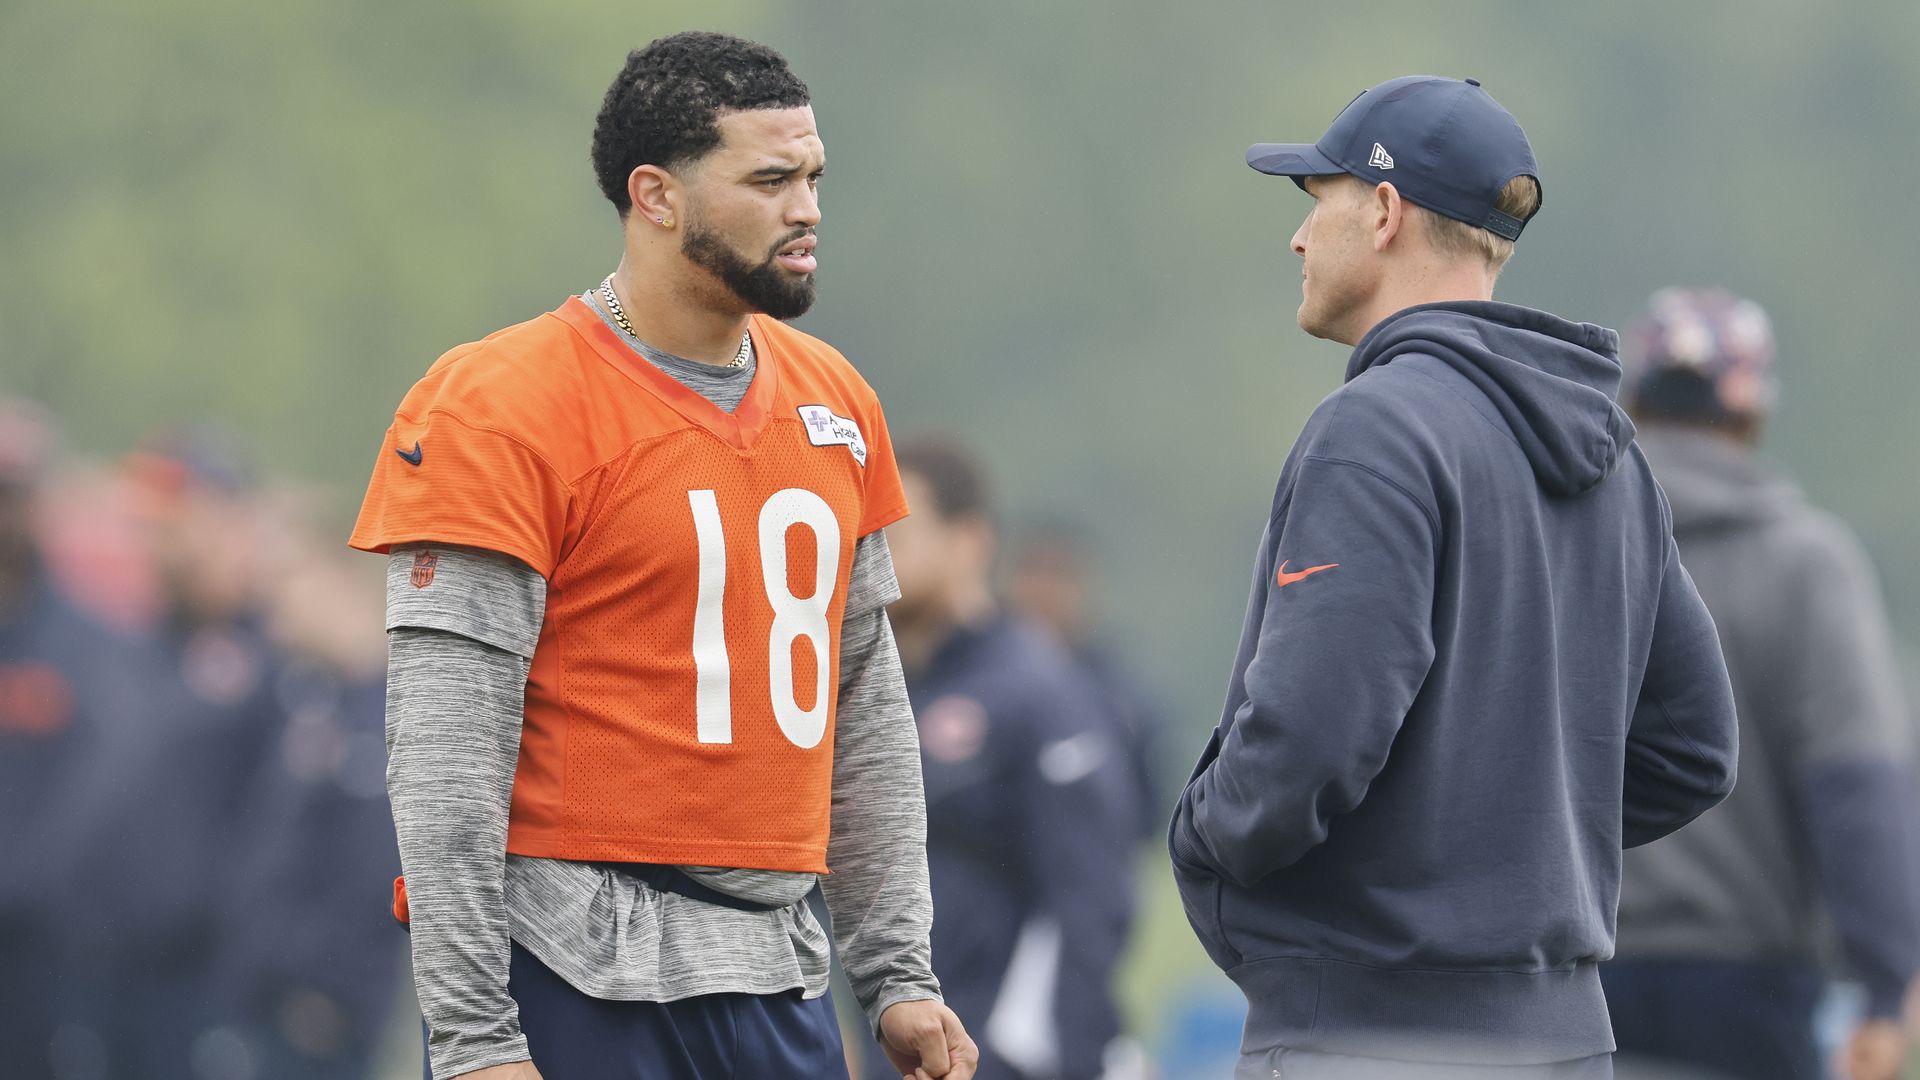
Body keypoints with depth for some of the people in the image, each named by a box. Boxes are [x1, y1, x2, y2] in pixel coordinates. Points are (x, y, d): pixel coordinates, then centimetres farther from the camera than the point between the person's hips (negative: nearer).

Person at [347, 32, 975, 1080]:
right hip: (577, 980, -6)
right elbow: (444, 752, -12)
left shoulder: (833, 402, 13)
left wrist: (898, 970, 14)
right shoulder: (500, 410, -8)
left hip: (773, 975, 6)